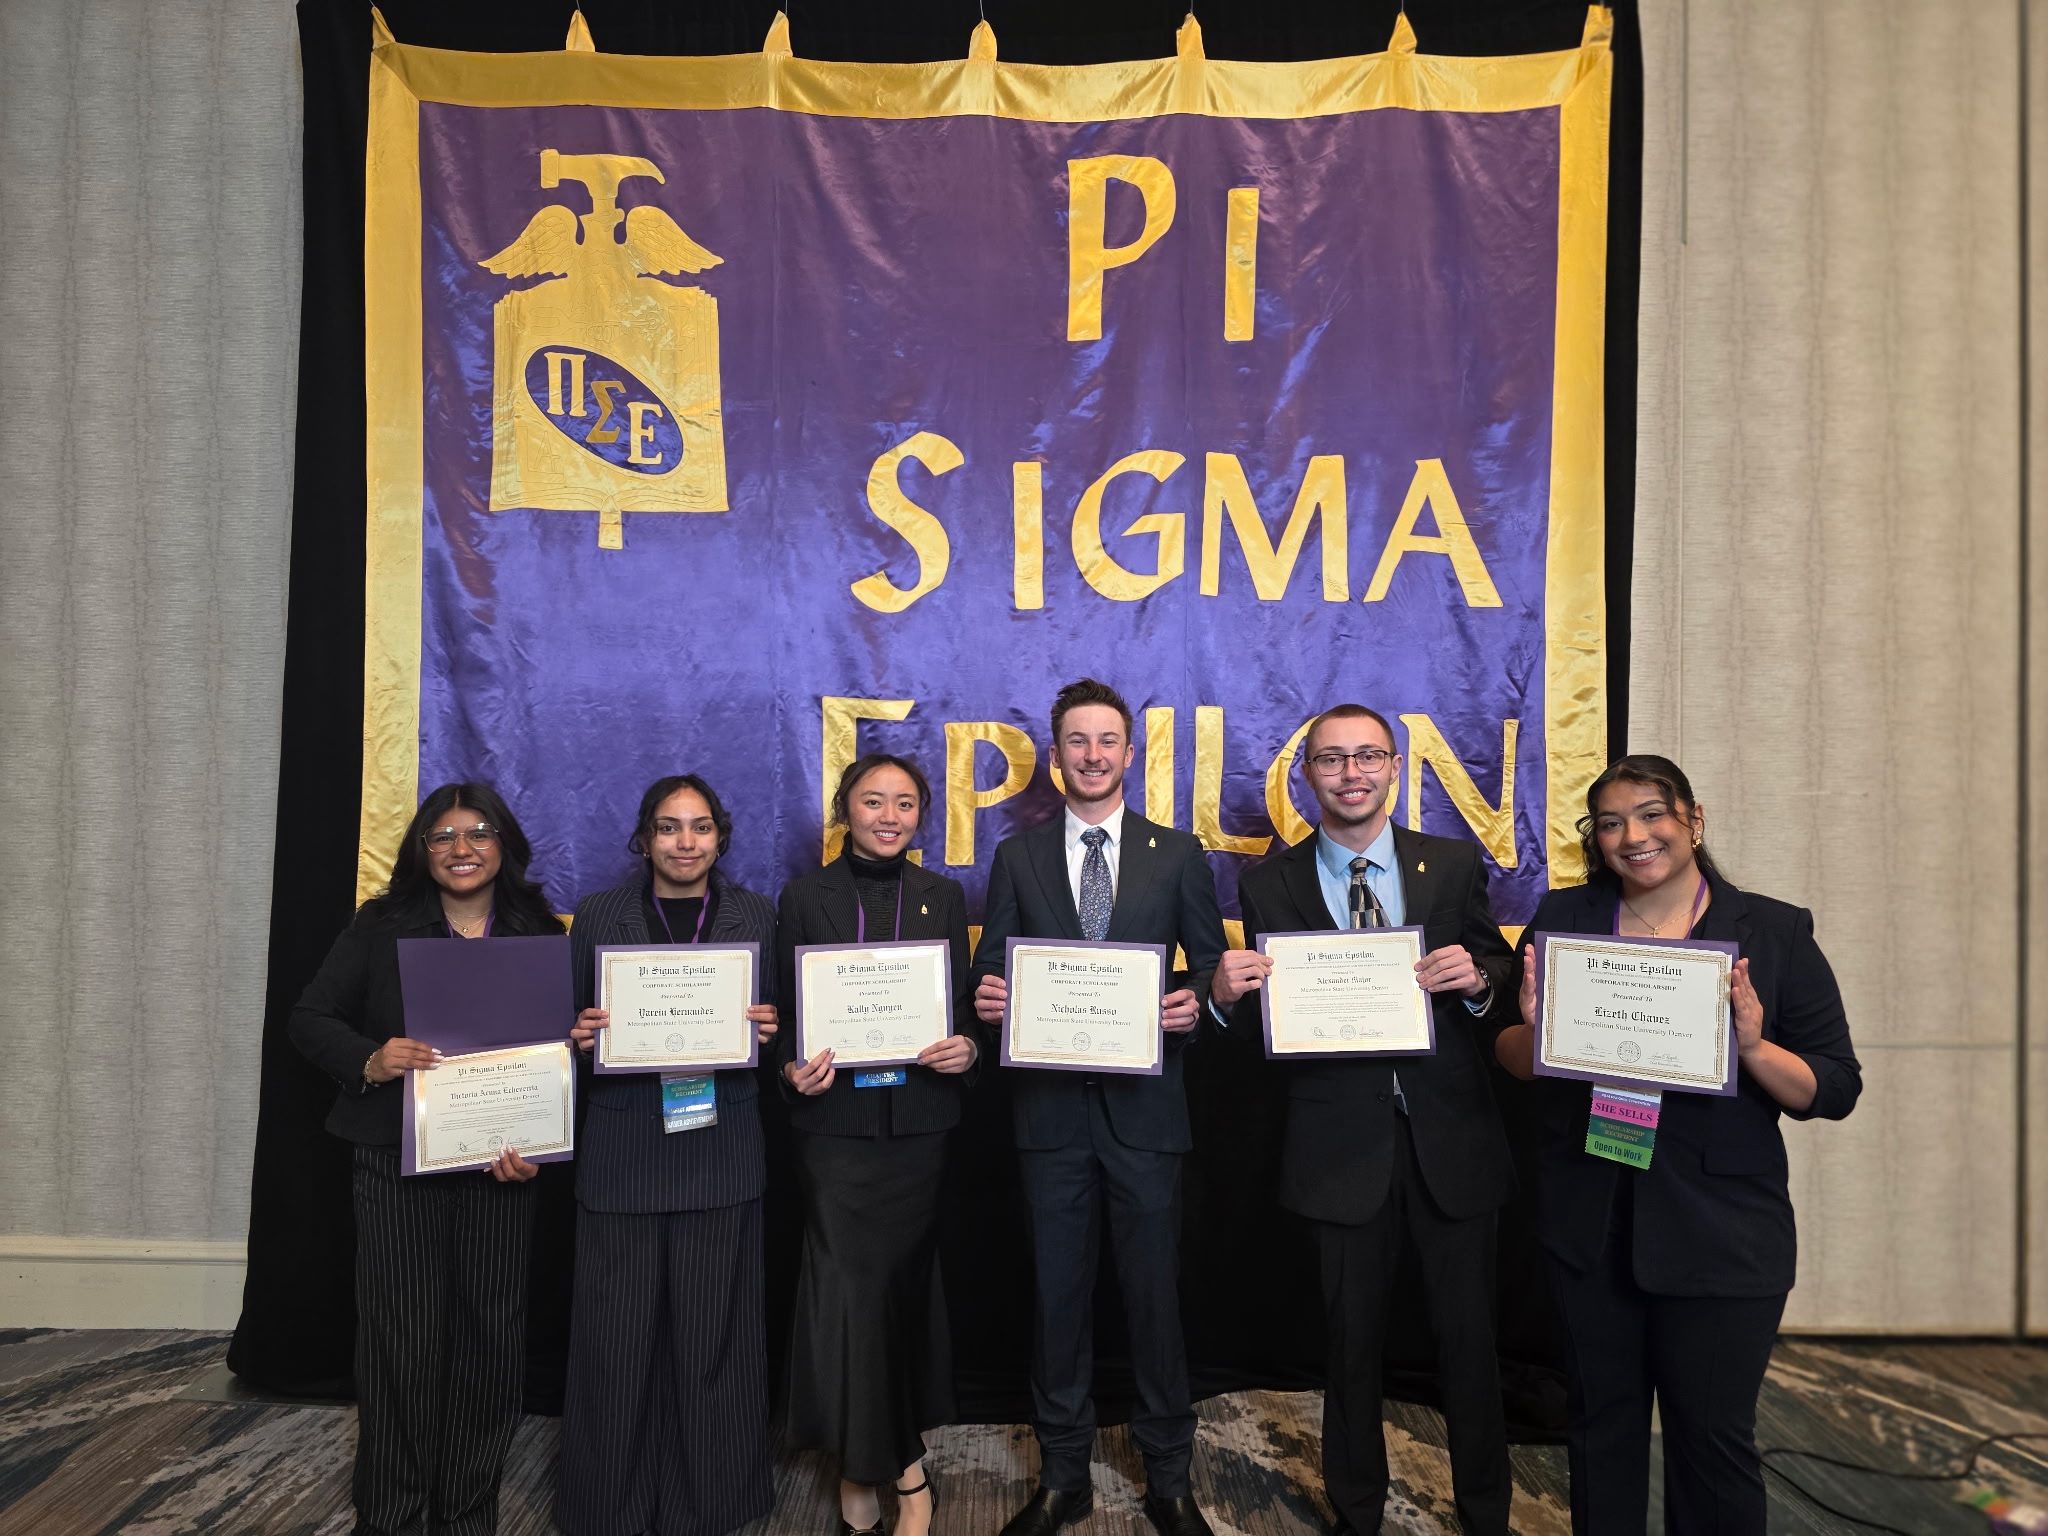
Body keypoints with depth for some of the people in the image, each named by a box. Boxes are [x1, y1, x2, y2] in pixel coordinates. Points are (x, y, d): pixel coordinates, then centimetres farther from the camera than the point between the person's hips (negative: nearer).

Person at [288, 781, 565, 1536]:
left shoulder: (541, 936, 3)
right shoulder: (379, 927, 2)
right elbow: (310, 1018, 3)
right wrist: (370, 1061, -17)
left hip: (498, 1165, 1)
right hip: (398, 1162, -1)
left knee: (489, 1338, 7)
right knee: (400, 1338, 3)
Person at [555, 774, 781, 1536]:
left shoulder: (756, 916, 5)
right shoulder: (599, 917, 5)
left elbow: (783, 1024, 9)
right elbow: (571, 1025, 8)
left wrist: (767, 1028, -12)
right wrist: (580, 1035, -13)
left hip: (721, 1151, 0)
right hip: (622, 1153, 0)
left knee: (710, 1331, 7)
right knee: (616, 1335, 6)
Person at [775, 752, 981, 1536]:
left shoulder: (943, 896, 5)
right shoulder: (805, 896, 0)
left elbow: (964, 1002, 7)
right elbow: (784, 1009, 1)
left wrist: (968, 1048, -13)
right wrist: (792, 1068, -17)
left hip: (918, 1119, 2)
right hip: (835, 1118, -2)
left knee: (904, 1282, 12)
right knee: (847, 1281, -2)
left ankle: (869, 1463, 32)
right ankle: (901, 1463, 20)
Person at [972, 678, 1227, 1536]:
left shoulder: (1177, 854, 4)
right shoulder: (1018, 857, 5)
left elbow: (1210, 964, 4)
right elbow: (991, 972, 5)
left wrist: (1196, 1004, -16)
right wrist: (988, 998, -17)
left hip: (1144, 1105, -1)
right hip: (1050, 1108, 1)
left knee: (1154, 1292, 10)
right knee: (1057, 1294, 12)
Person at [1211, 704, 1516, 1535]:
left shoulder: (1454, 864, 1)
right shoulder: (1269, 884, -1)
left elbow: (1504, 982, 3)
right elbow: (1260, 1025, -1)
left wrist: (1478, 978, -19)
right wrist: (1227, 993, -23)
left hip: (1450, 1135, 1)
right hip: (1342, 1145, 0)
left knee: (1468, 1337, 14)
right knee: (1352, 1341, 16)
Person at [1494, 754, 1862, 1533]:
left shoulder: (1775, 932, -4)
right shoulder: (1562, 917, 1)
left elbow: (1835, 1090, -4)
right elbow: (1512, 1061, 6)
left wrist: (1752, 1045, -22)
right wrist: (1535, 1024, -16)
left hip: (1721, 1233, -2)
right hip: (1589, 1225, 2)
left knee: (1713, 1433, 9)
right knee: (1600, 1417, 17)